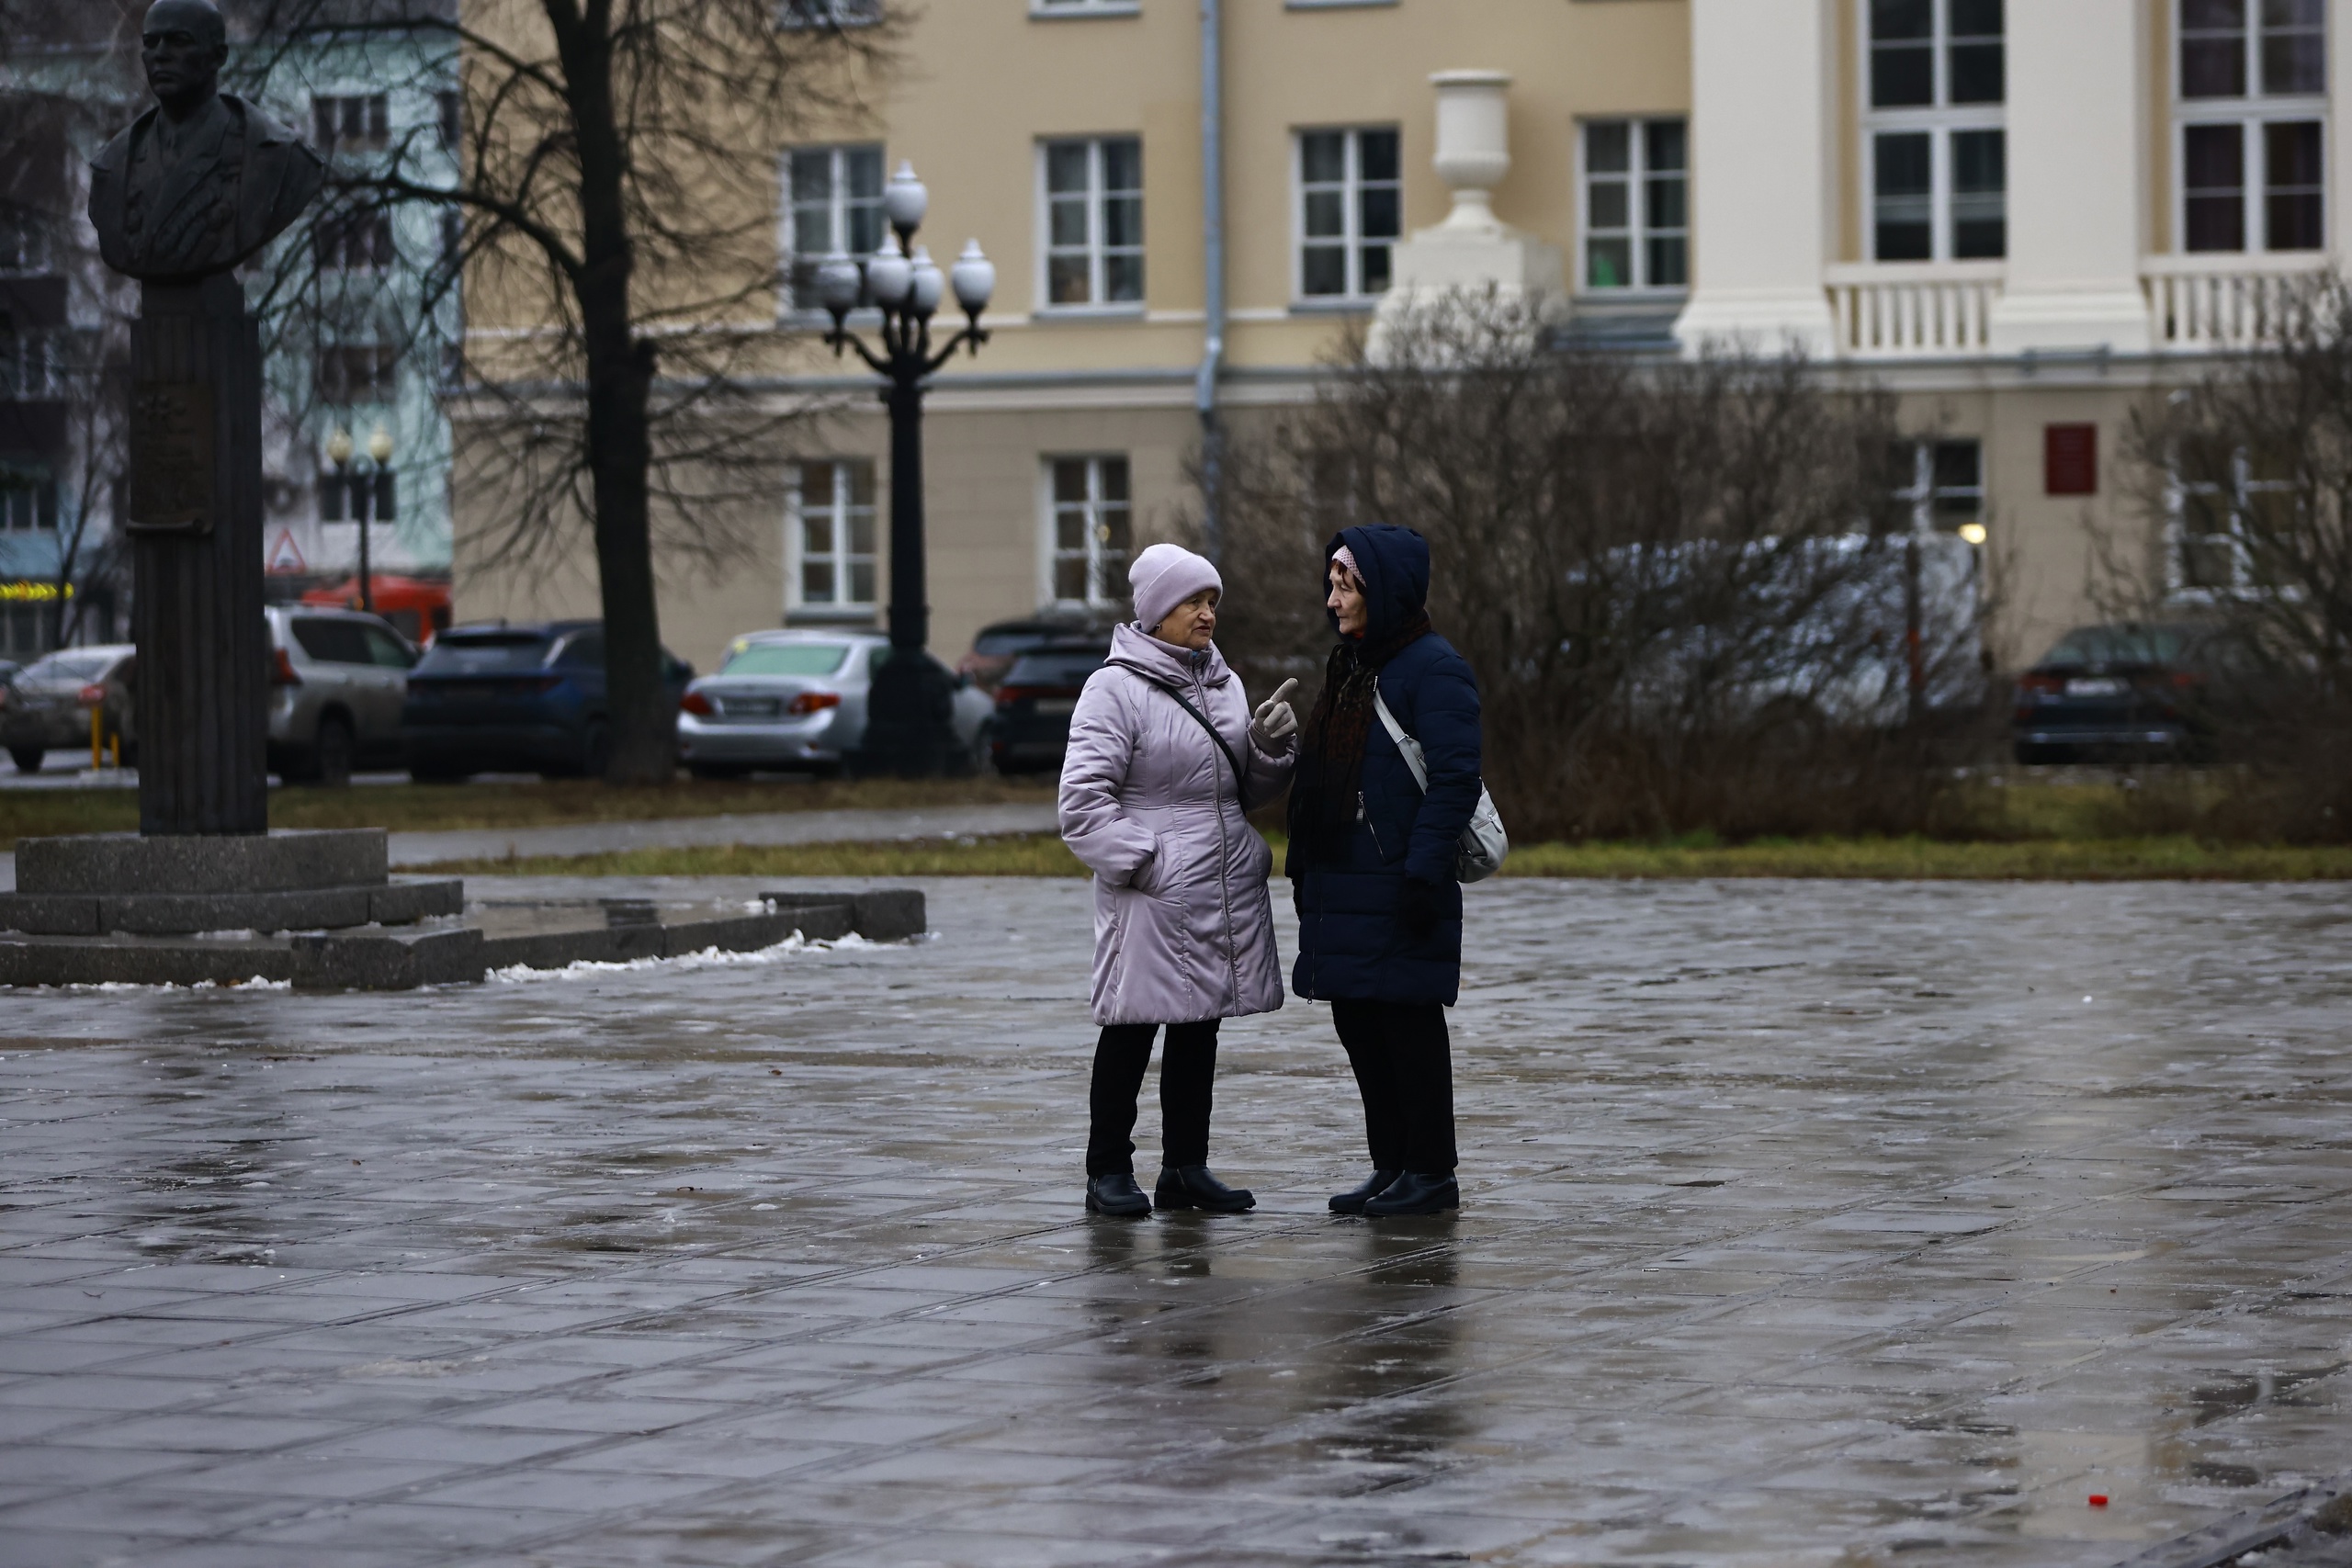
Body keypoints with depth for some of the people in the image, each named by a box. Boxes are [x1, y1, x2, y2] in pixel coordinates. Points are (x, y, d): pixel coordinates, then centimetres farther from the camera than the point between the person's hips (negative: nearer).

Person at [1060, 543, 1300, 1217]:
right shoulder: (1115, 688, -9)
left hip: (1224, 894, 7)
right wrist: (1142, 861, -17)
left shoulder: (1223, 684, 14)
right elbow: (1083, 801, -13)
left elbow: (1250, 791, 19)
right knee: (1131, 1030, -2)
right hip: (1152, 900, -7)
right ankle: (1108, 1173, 5)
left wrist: (1270, 745, 0)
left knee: (1199, 1029, 12)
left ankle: (1185, 1167, 20)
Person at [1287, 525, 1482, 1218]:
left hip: (1400, 891, -9)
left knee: (1408, 1023, -4)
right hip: (1344, 887, 9)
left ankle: (1431, 1173, 3)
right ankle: (1392, 1167, 18)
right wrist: (1303, 869, 18)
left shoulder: (1433, 668, -12)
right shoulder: (1350, 668, 17)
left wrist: (1423, 868, -22)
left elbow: (1455, 776, -17)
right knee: (1359, 1026, 10)